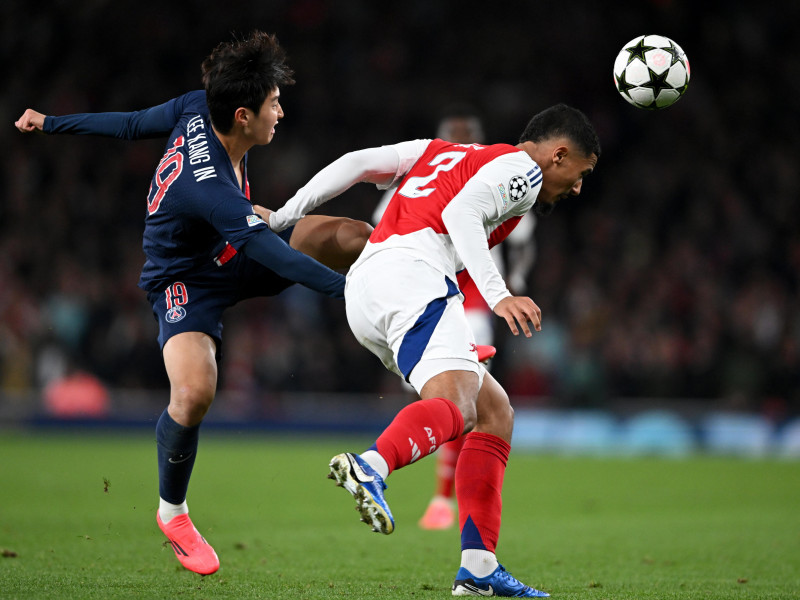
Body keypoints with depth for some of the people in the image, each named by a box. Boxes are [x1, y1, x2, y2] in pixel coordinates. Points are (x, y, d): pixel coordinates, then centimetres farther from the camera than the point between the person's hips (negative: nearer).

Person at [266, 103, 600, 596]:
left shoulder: (441, 151, 33)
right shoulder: (521, 167, 9)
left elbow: (356, 164, 21)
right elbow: (460, 212, -11)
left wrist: (279, 219, 19)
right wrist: (498, 295, -19)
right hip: (411, 269, -9)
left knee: (495, 411, 13)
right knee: (453, 405, -28)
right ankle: (370, 466, -59)